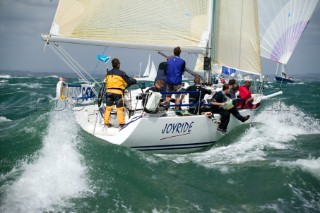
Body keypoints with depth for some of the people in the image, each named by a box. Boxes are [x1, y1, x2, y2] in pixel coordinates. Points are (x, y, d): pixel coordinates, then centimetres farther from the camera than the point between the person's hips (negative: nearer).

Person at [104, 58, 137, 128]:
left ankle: (106, 122, 15)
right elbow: (130, 81, -3)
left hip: (109, 91, 4)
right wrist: (134, 81, 18)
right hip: (118, 91, -4)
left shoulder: (108, 73, 10)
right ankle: (121, 123, 4)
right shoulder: (121, 73, -5)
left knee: (108, 107, 12)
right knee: (119, 108, 2)